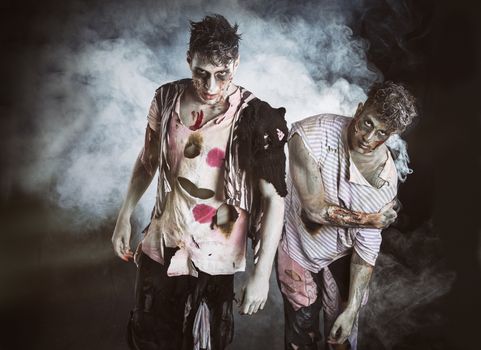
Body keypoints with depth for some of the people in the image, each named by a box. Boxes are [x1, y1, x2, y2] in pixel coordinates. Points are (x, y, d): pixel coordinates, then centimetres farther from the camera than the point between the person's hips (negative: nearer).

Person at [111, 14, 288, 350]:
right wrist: (125, 217, 11)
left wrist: (262, 273, -21)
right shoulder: (167, 98, -6)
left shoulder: (254, 118, -19)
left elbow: (274, 197, -18)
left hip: (214, 258, -3)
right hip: (161, 246, 4)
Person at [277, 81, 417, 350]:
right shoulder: (313, 134, -29)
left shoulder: (386, 178, -22)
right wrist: (372, 219, -19)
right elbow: (315, 208, -28)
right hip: (297, 247, -1)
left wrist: (352, 309, -16)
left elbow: (367, 246, -17)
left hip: (343, 255, 1)